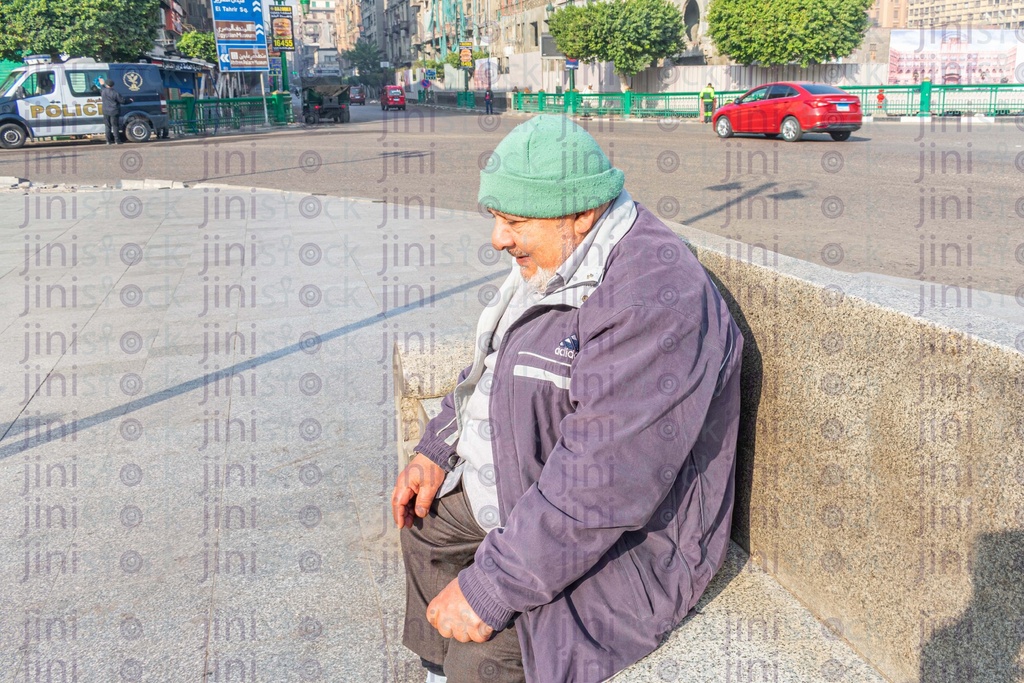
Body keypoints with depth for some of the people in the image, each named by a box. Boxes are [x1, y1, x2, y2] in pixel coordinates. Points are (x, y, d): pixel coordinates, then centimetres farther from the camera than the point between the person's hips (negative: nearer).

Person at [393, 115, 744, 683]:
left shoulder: (654, 300, -32)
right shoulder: (554, 261, 1)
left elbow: (600, 491, -34)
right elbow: (492, 368, 17)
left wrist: (488, 589, -30)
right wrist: (436, 450, 8)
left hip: (625, 535, -10)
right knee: (425, 517, 20)